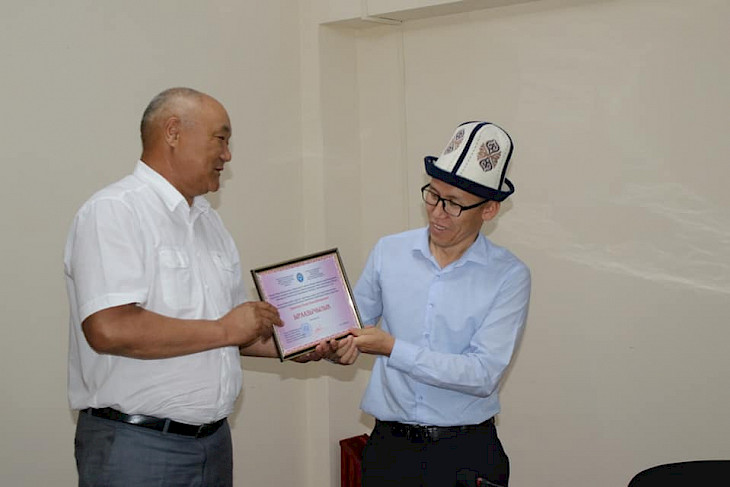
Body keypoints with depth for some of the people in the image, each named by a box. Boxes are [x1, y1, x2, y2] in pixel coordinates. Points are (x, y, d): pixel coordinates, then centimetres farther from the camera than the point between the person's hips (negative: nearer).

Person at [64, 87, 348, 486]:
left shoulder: (208, 220, 15)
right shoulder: (114, 211, -12)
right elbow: (109, 329, -25)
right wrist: (224, 330, -16)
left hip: (214, 438, 8)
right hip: (136, 445, -8)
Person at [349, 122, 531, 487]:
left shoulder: (508, 276, -8)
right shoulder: (388, 252, 2)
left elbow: (482, 375, -16)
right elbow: (352, 324, 11)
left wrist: (392, 348, -20)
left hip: (467, 453, -2)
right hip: (390, 444, 2)